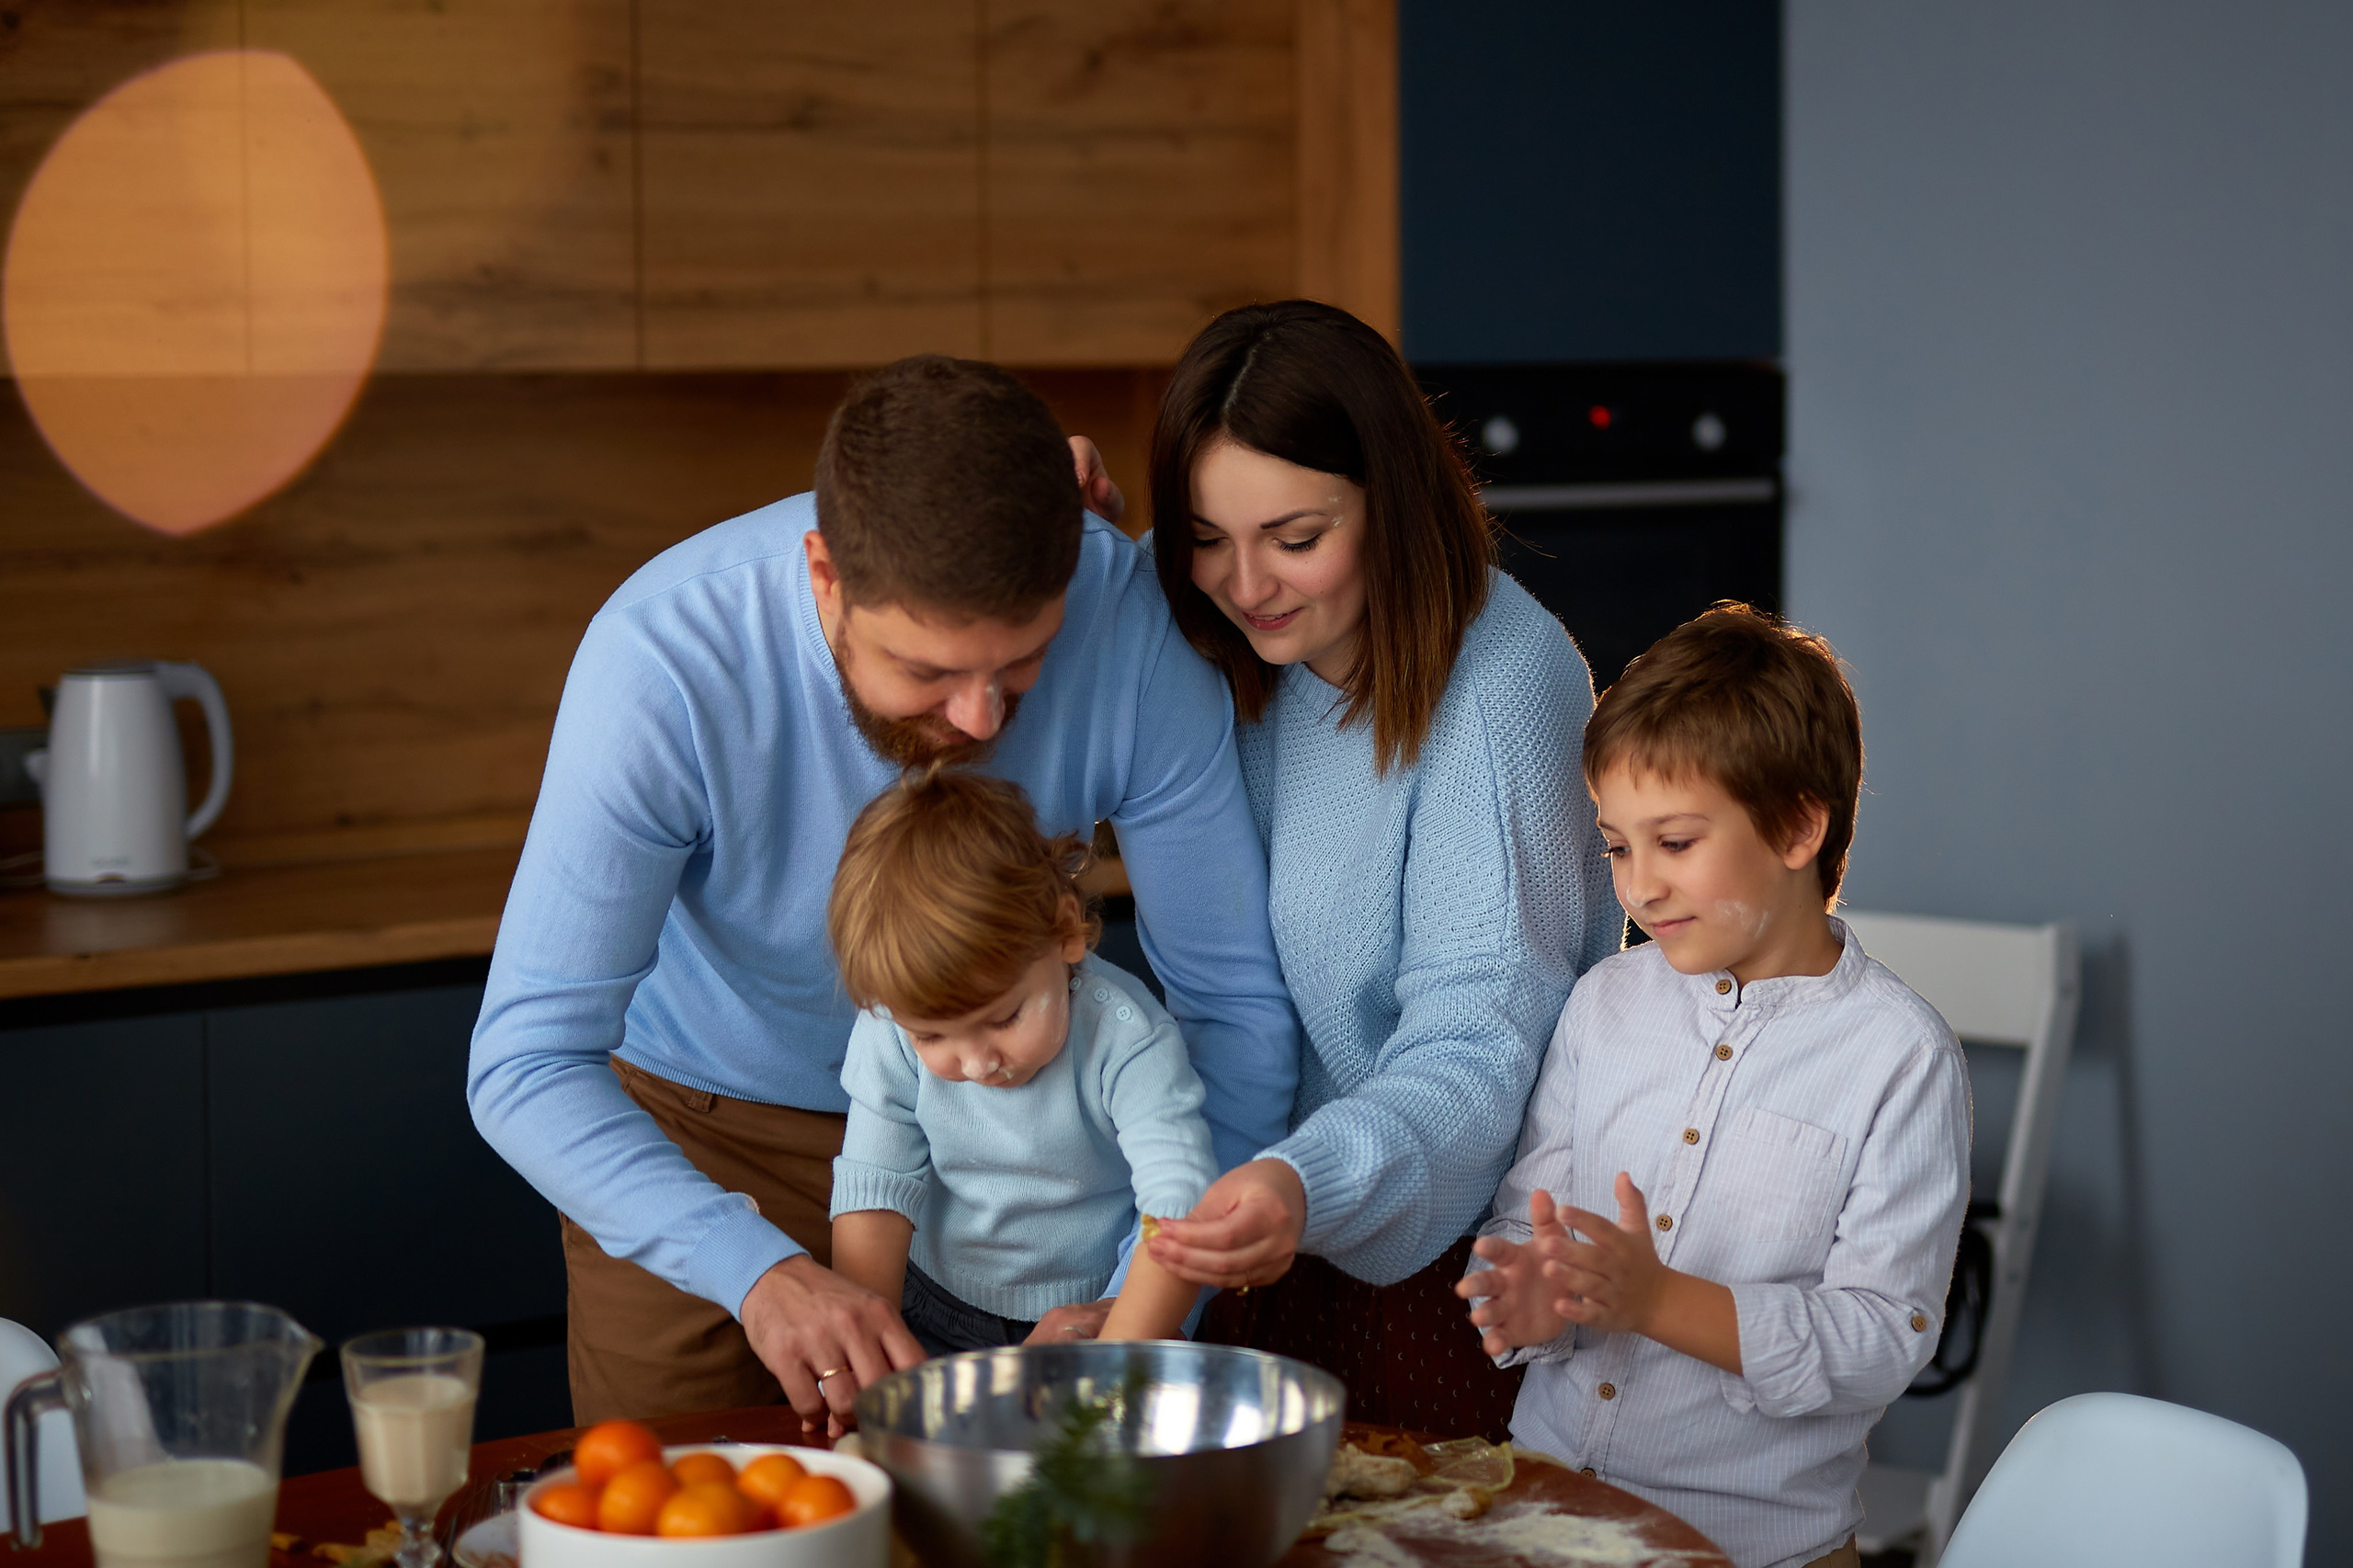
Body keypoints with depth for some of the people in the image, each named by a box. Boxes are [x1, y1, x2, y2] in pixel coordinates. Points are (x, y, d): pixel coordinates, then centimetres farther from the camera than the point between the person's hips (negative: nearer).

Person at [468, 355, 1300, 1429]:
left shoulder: (1131, 623, -29)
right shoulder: (663, 662, -35)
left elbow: (1237, 1000, -20)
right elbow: (524, 1067, -35)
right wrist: (757, 1271, -49)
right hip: (699, 1133, -2)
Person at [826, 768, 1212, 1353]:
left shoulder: (1125, 1038, -23)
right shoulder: (891, 1036, -12)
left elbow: (1183, 1212, -29)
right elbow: (872, 1200, -8)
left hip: (1101, 1318, -2)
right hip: (937, 1317, 2)